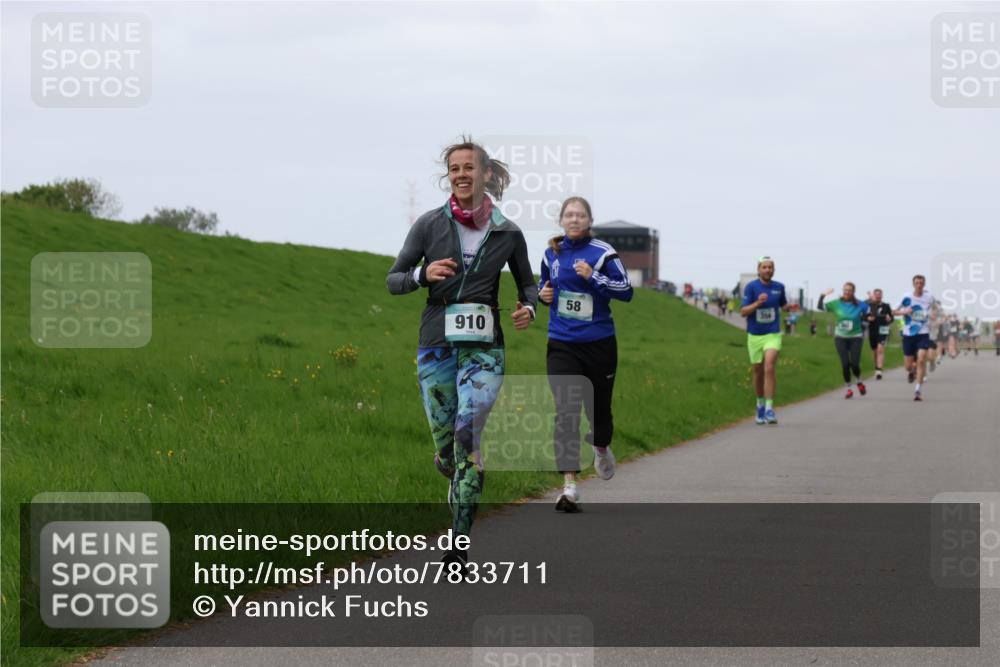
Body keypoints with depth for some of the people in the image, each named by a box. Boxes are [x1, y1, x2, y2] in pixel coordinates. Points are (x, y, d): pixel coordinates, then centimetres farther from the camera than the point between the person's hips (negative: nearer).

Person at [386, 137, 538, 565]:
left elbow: (528, 284, 17)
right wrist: (423, 276, -16)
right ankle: (460, 483, 43)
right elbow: (393, 280, 5)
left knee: (467, 437, -18)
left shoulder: (508, 233, 3)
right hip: (436, 347, 1)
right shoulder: (430, 224, 1)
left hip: (483, 348, -1)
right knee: (446, 450, 5)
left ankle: (459, 546, -14)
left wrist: (528, 308, -5)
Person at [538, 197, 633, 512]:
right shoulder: (551, 254, 7)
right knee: (566, 412, -12)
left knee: (598, 406, 13)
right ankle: (569, 486, -15)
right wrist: (542, 294, 2)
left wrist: (593, 277, -24)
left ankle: (602, 449, 49)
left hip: (599, 344, -2)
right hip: (562, 346, 2)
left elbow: (626, 290, -13)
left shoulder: (602, 253, -7)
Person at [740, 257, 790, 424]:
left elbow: (783, 305, 20)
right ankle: (760, 404, 33)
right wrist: (757, 303, -29)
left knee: (769, 368, -19)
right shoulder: (751, 287, -7)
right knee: (758, 372, 10)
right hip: (755, 335, 0)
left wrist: (789, 307, -3)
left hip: (773, 335, 0)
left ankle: (769, 408, -20)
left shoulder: (779, 287, 2)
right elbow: (743, 312, -12)